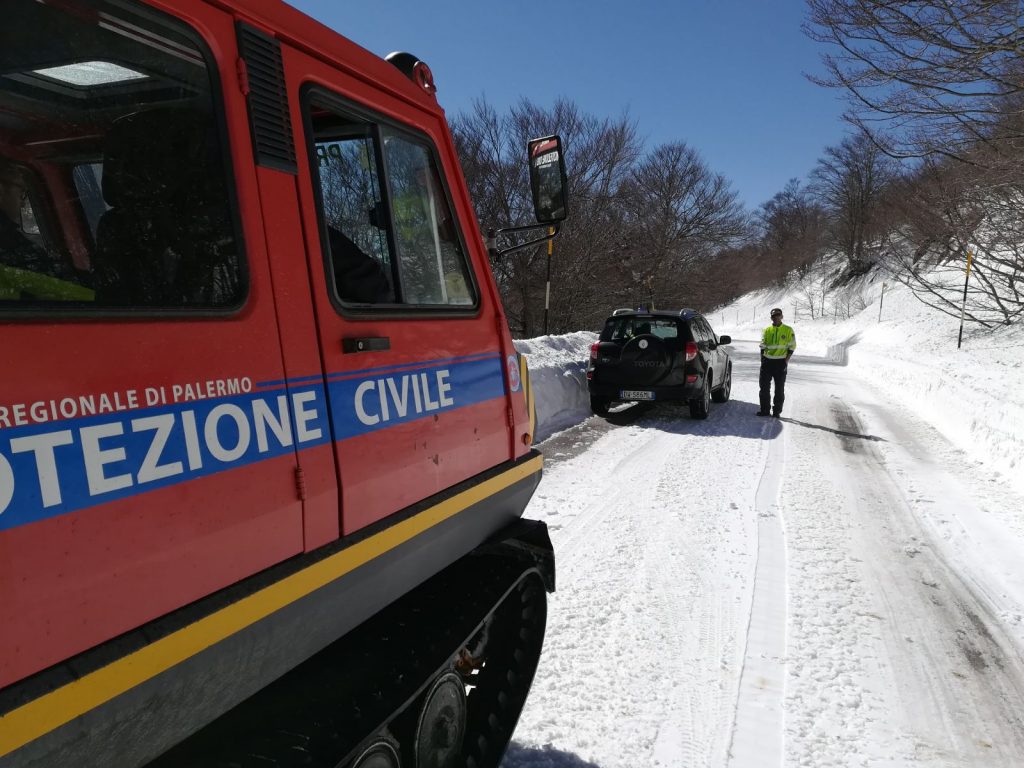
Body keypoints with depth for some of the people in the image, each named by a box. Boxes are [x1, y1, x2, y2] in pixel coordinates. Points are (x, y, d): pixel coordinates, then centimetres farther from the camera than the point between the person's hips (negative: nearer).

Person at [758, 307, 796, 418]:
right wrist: (762, 359, 1)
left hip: (780, 362, -3)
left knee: (779, 388, 4)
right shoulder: (767, 330, 8)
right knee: (764, 386, 4)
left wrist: (786, 361, -9)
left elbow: (792, 347, -1)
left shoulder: (788, 330, 0)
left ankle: (777, 411, 12)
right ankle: (764, 409, 13)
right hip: (767, 362, 3)